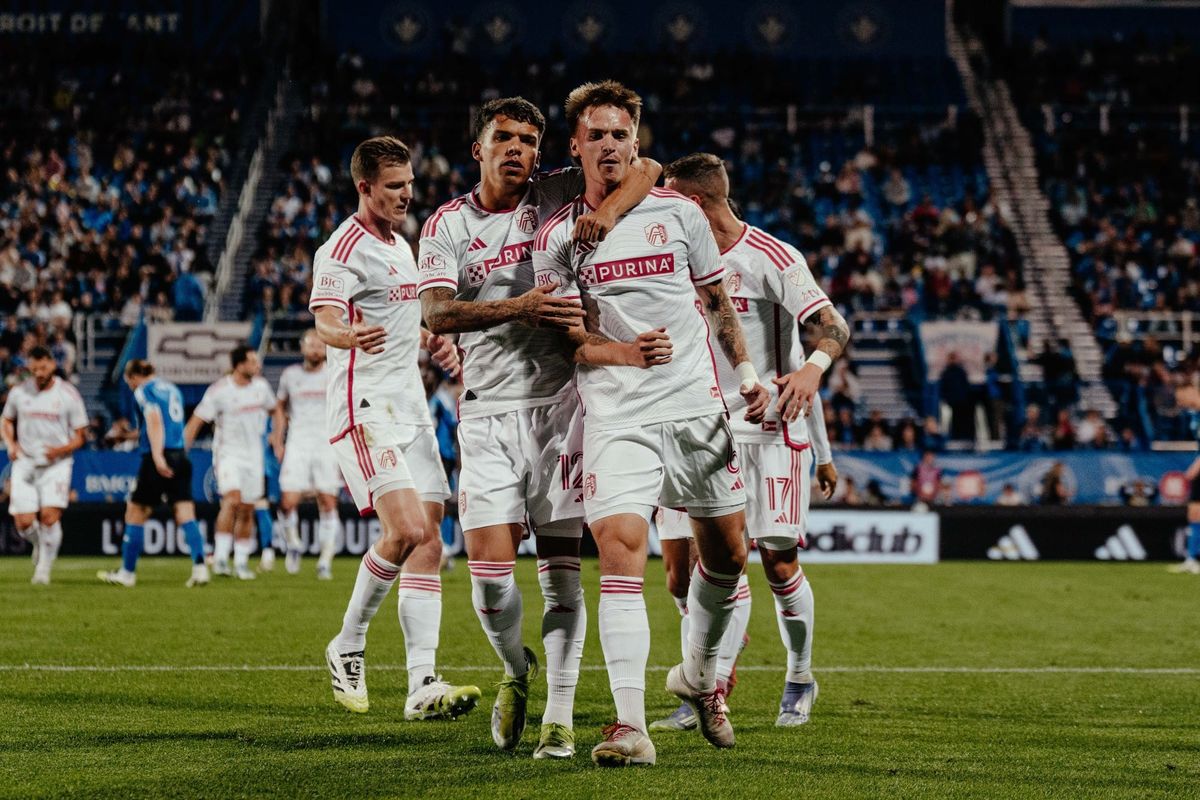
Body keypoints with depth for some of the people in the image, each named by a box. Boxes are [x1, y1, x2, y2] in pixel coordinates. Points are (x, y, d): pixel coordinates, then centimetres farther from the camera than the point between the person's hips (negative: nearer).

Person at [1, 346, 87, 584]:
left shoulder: (68, 394, -3)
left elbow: (81, 436, 1)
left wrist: (61, 450, -17)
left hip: (56, 464, -2)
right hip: (25, 464, 2)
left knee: (50, 516, -18)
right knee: (23, 523, -5)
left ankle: (44, 568, -2)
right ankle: (39, 544, 30)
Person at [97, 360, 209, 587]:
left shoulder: (143, 391, -2)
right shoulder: (173, 389, 19)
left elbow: (154, 419, -17)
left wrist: (157, 456, -27)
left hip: (158, 460, -6)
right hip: (180, 456, 6)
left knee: (135, 513, 7)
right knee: (186, 515, 1)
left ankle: (127, 572, 14)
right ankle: (200, 567, -14)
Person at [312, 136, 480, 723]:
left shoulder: (401, 246, 18)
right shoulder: (344, 248, -10)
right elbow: (324, 321, -25)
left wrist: (436, 343, 18)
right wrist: (347, 334, -47)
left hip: (411, 410, 9)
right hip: (365, 410, -9)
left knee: (427, 543, -1)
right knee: (405, 530, -21)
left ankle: (422, 685, -3)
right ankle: (348, 646, 0)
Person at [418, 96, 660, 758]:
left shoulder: (558, 196, 5)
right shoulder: (447, 226, 4)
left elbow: (645, 169, 0)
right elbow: (435, 312, -11)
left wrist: (609, 209, -20)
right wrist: (517, 309, -25)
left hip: (558, 400, 0)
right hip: (487, 411, 0)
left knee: (560, 567, -2)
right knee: (488, 570, -8)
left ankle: (559, 716, 4)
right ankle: (516, 672, 22)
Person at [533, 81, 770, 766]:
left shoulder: (680, 213, 6)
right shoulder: (557, 236, 3)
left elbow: (717, 302, 16)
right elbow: (561, 334, 2)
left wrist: (747, 372, 7)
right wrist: (624, 352, -15)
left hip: (698, 408, 2)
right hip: (616, 419, -2)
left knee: (727, 556, 8)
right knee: (620, 554, -18)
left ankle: (700, 677, 35)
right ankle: (631, 726, -20)